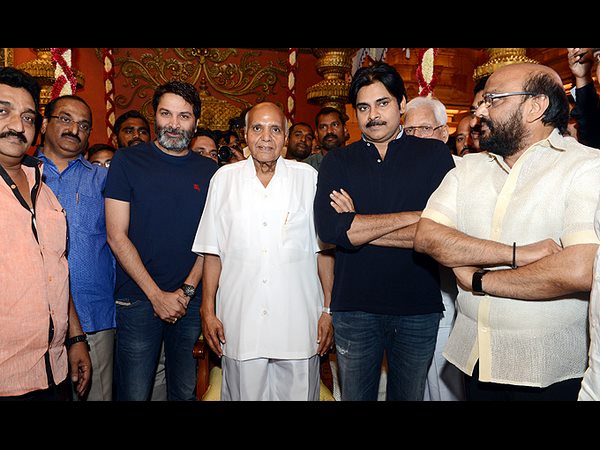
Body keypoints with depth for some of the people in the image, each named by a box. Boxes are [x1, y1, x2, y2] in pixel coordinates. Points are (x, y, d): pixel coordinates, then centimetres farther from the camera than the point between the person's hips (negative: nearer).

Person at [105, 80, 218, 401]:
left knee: (185, 392, 15)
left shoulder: (209, 171, 5)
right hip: (138, 299, -2)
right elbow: (117, 236, -7)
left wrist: (187, 290, -7)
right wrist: (157, 295, -11)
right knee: (134, 393, 6)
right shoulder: (127, 161, -2)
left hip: (191, 300, 3)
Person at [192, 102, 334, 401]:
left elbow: (323, 249, 3)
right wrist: (208, 311, 4)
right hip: (239, 325, 1)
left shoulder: (308, 177, 1)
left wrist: (328, 311, 0)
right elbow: (212, 252, 6)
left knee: (299, 393, 9)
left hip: (299, 323, 0)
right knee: (243, 393, 11)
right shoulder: (225, 178, 4)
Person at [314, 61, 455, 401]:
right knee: (355, 395, 17)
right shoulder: (337, 162, 2)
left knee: (409, 395, 19)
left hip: (419, 307, 0)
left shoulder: (435, 154, 0)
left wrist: (359, 227, -14)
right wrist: (413, 216, -16)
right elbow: (328, 229, -15)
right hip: (355, 306, 0)